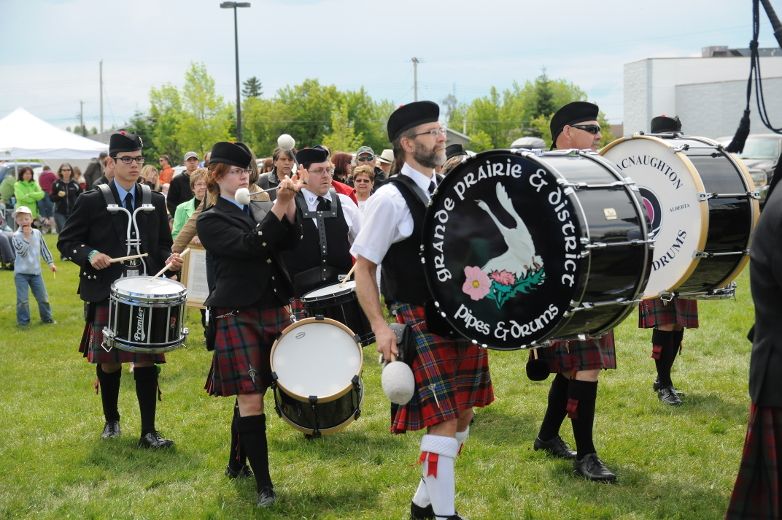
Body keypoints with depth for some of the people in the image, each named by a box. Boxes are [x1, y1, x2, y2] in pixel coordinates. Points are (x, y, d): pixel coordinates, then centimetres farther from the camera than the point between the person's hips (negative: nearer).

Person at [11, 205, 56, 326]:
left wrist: (50, 262, 9)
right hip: (21, 273, -4)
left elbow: (44, 249, 11)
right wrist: (26, 237, -20)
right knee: (22, 299, -5)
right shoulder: (16, 236, -11)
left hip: (36, 271, 4)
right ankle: (23, 321, 8)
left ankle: (47, 317, 25)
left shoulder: (37, 233, 2)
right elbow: (22, 252, -21)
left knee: (43, 297, 9)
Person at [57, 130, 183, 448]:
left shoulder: (155, 202, 8)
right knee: (108, 362, 9)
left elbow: (163, 245, 14)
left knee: (146, 362, -1)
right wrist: (89, 255, -18)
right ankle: (111, 420, 31)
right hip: (107, 295, -2)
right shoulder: (91, 201, -2)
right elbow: (66, 242, 1)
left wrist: (169, 260, -8)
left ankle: (148, 432, 4)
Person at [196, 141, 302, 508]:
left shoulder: (260, 209, 13)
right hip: (236, 317, -6)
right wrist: (278, 207, -23)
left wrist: (289, 205, -16)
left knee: (253, 395, 13)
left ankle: (237, 464, 32)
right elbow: (247, 245, -19)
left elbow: (289, 240, -2)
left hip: (272, 312, 6)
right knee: (249, 400, -7)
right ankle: (263, 484, -2)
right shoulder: (210, 220, -3)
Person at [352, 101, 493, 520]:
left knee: (463, 415, 11)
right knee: (444, 419, -9)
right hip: (421, 321, -7)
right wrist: (380, 327, -15)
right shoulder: (391, 198, -12)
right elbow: (362, 268, -10)